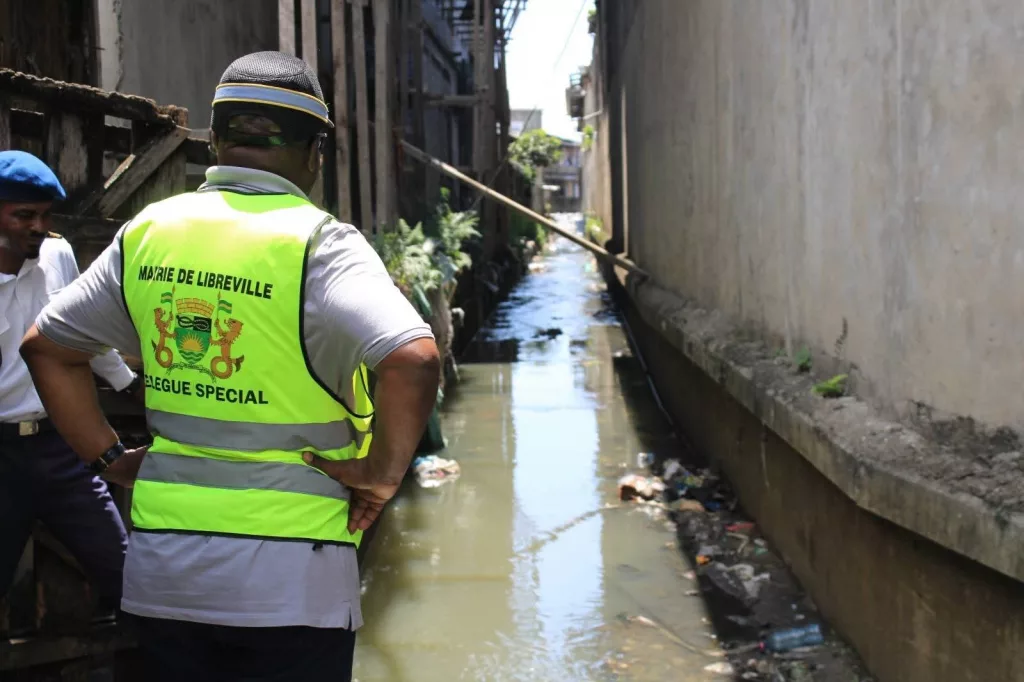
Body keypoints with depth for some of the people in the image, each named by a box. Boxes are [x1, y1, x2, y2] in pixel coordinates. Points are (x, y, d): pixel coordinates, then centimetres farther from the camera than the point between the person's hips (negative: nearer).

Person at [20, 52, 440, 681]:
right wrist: (382, 475, -13)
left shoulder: (149, 232, 4)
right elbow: (415, 362, -27)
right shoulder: (318, 242, -13)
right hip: (288, 579, -4)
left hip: (160, 567, 5)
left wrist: (108, 457, 13)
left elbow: (45, 347, 13)